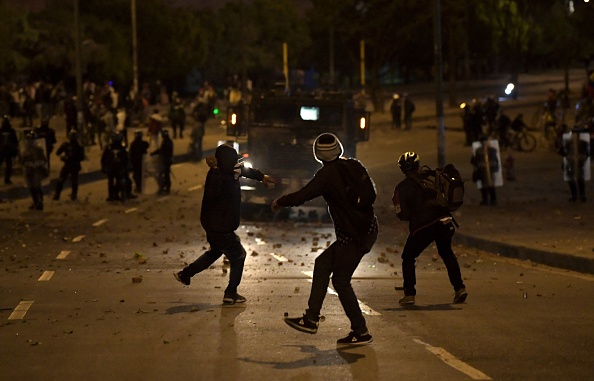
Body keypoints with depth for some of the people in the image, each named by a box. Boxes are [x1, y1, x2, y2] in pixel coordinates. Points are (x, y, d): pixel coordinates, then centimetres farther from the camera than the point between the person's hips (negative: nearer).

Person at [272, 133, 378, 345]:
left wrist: (279, 202, 4)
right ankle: (311, 319, 16)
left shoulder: (327, 174, -14)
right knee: (323, 263, 15)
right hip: (367, 229, 9)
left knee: (341, 281, 3)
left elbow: (301, 196, -15)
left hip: (354, 237, -9)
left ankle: (361, 332, 7)